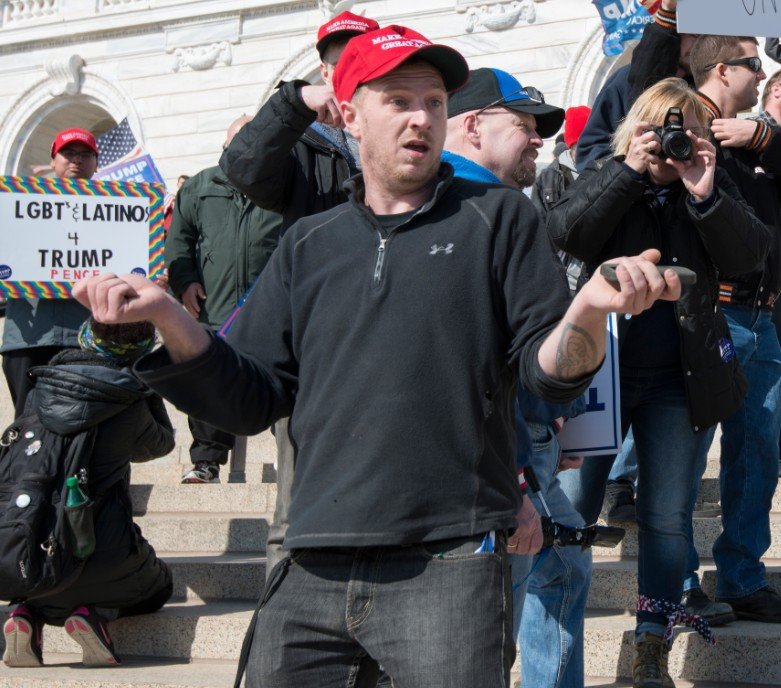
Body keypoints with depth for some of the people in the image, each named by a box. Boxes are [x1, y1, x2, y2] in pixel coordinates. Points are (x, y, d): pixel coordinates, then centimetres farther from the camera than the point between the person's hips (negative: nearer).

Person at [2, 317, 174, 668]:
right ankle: (96, 611, -3)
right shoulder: (129, 402, -5)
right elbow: (161, 442, 16)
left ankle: (29, 613, 6)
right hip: (103, 553, -4)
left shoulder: (40, 391, 6)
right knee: (157, 587, 27)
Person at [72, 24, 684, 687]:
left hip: (449, 565, -3)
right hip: (310, 575, 4)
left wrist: (588, 309, -22)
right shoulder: (307, 245, 17)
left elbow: (548, 371, 0)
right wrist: (167, 316, -4)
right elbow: (251, 399, 11)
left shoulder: (496, 217, 8)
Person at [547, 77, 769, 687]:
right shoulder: (603, 180, 2)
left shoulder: (711, 185, 7)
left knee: (668, 515, 3)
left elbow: (750, 255, -6)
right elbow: (565, 233, -17)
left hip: (682, 379, 1)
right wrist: (630, 170, -22)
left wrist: (706, 196, -20)